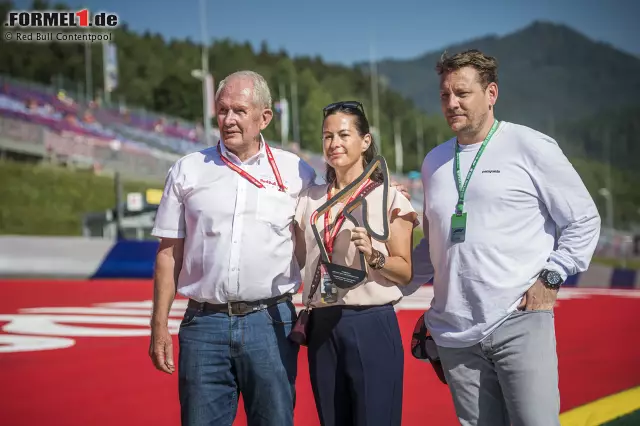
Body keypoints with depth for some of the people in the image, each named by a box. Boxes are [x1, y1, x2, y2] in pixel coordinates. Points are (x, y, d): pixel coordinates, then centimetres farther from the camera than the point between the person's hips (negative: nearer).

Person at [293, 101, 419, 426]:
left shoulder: (388, 197, -1)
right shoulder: (310, 198, 11)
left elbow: (405, 271, -4)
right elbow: (297, 260, 18)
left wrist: (373, 255, -20)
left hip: (372, 326, -4)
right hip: (322, 328, 4)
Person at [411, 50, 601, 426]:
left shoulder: (531, 147, 0)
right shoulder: (434, 162, 15)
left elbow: (584, 219, 2)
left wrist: (550, 277, -7)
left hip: (520, 323, -5)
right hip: (455, 335, 5)